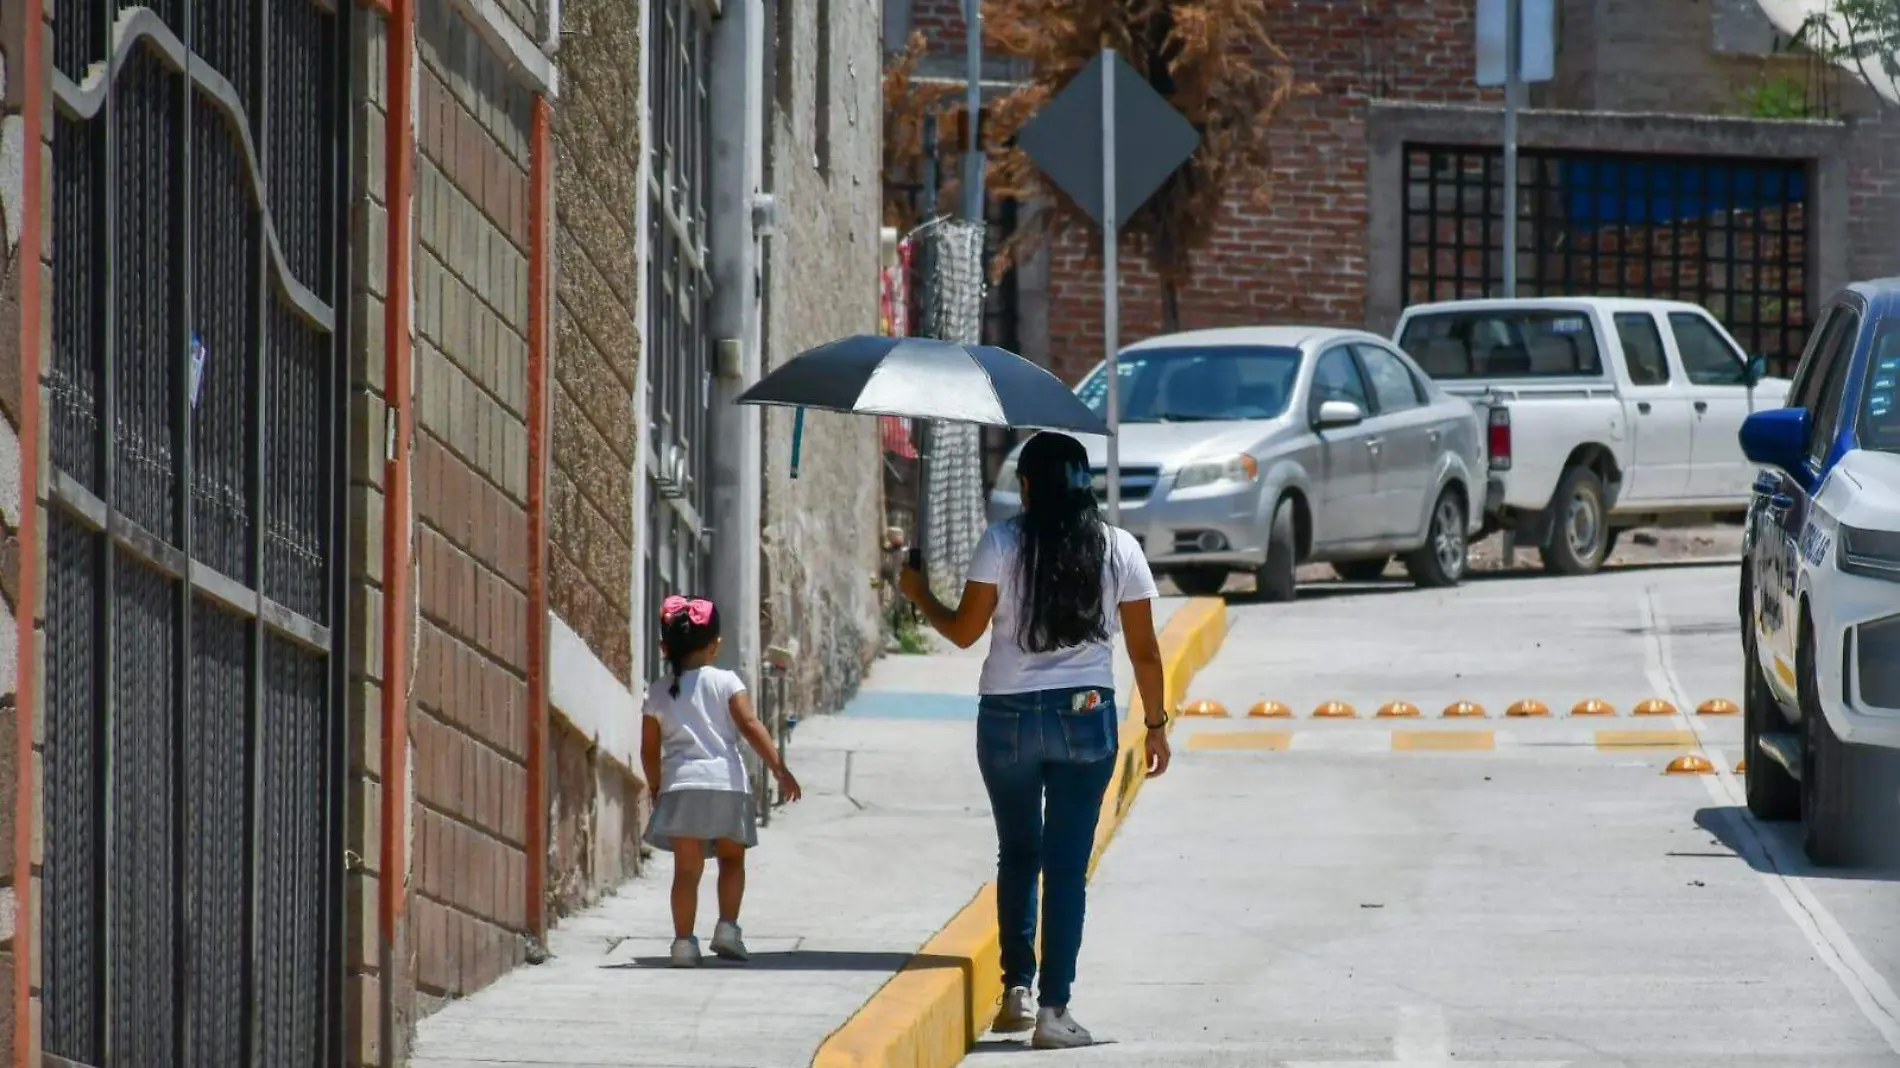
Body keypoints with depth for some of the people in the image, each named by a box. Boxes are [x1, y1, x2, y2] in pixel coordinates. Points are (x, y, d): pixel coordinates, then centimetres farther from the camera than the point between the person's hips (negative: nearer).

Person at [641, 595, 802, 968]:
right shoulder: (726, 683, 1)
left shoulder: (657, 695, 7)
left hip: (680, 785, 1)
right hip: (726, 783, -1)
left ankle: (684, 941, -6)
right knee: (732, 858, 18)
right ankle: (727, 927, 5)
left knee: (687, 868, 1)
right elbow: (750, 727, -6)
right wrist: (780, 769, -5)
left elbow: (649, 750, 10)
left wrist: (655, 789, 24)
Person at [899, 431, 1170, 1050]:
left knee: (1018, 854, 18)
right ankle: (1054, 1010, -2)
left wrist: (920, 597, 16)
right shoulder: (1119, 550, 0)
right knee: (1067, 866, 3)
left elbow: (964, 631, -2)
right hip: (1087, 719, 0)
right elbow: (1144, 651, 2)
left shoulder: (1002, 544, -6)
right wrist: (1156, 725, 13)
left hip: (1008, 719, 0)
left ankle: (1017, 988, 11)